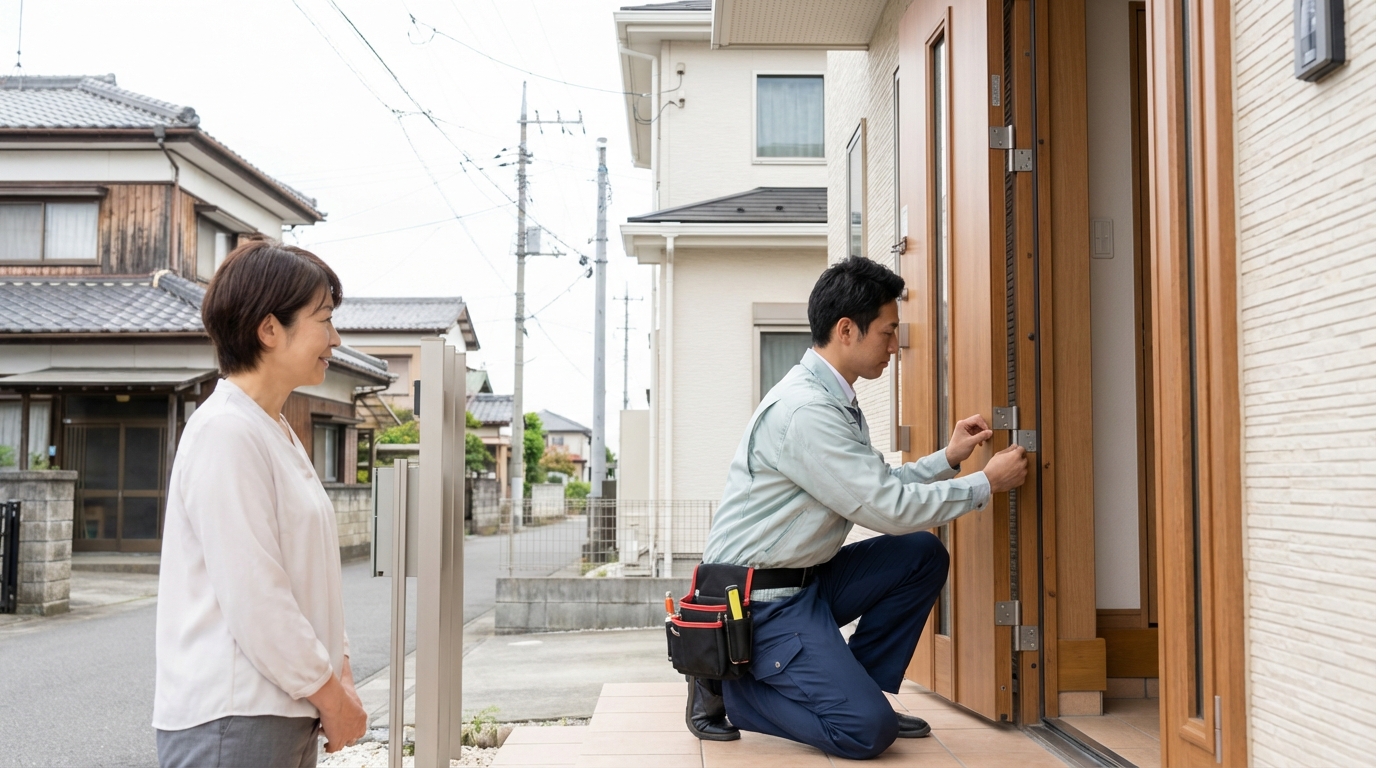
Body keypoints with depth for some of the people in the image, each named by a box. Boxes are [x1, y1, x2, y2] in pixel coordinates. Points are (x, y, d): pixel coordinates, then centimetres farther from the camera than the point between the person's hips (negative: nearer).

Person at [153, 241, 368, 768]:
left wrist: (339, 673, 5)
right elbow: (254, 601, -21)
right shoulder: (225, 433, -17)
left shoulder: (278, 434, 14)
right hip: (231, 722, -9)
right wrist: (331, 695, -13)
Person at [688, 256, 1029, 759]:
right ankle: (726, 689, 0)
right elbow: (887, 509, -22)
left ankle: (856, 690, 8)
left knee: (923, 555, 4)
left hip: (804, 580, 10)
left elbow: (877, 487, 16)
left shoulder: (833, 400, 9)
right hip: (761, 599, -10)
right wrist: (987, 483, -12)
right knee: (868, 730, -18)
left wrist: (947, 458, 8)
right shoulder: (804, 410, -23)